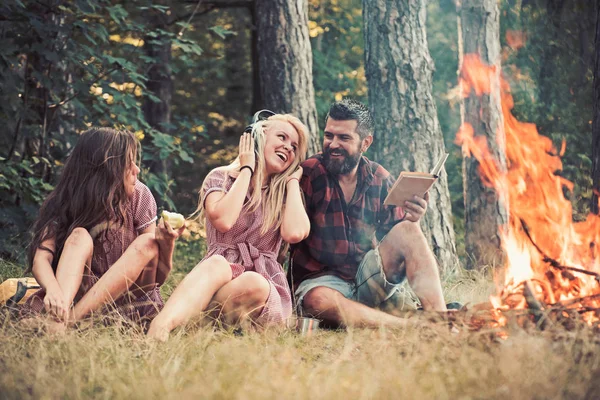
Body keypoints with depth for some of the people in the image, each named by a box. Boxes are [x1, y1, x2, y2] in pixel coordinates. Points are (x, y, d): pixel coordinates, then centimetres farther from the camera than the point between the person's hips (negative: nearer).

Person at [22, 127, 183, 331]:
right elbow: (41, 258, -24)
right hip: (78, 293, -1)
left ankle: (69, 319, -37)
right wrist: (52, 289, -46)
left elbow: (158, 276, -6)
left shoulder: (139, 197, -7)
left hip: (129, 302, 1)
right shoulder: (64, 203, -9)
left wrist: (166, 242, -28)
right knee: (79, 236, -24)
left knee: (147, 243, -25)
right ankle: (58, 318, -49)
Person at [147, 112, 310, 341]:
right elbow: (223, 220, -14)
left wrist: (293, 180, 5)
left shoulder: (286, 193, 15)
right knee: (217, 263, -38)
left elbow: (294, 233, -9)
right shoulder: (222, 177, 9)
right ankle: (161, 326, -62)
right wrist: (246, 169, -3)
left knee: (252, 284, -36)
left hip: (266, 286, 2)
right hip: (219, 277, -1)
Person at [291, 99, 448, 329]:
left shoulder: (380, 180, 4)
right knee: (319, 300, -38)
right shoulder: (308, 175, -7)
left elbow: (398, 239, 2)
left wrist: (412, 220, -17)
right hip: (320, 280, -4)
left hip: (369, 279, 4)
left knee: (407, 230, -19)